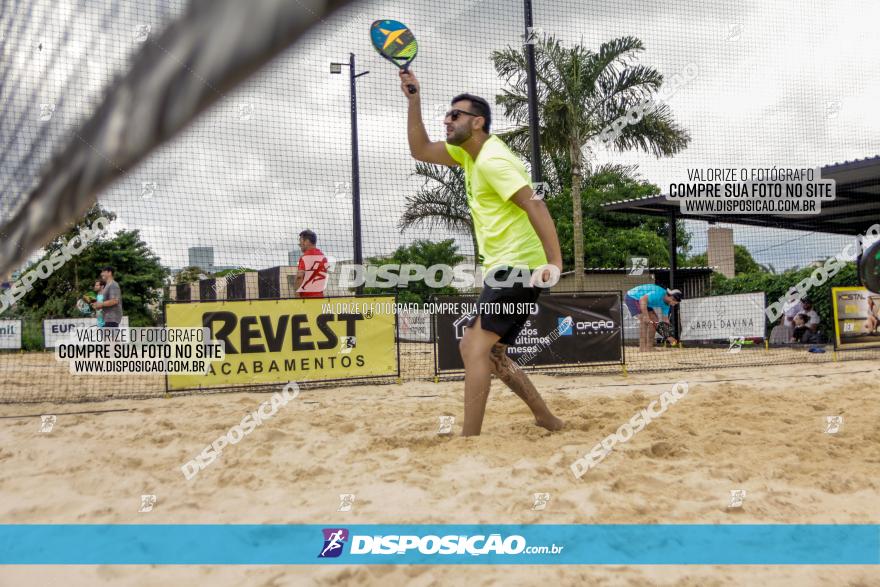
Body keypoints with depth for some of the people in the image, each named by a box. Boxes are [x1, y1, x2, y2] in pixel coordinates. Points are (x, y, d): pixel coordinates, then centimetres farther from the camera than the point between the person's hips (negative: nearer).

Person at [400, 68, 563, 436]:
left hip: (516, 268, -10)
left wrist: (554, 261, -31)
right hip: (506, 270, 10)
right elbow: (420, 150, 18)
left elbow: (534, 204, -22)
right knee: (486, 351, 15)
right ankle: (547, 420, 22)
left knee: (475, 348, -18)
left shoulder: (492, 160, -14)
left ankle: (469, 435, -18)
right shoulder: (469, 153, 15)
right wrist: (413, 98, 9)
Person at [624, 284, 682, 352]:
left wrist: (669, 336, 1)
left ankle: (649, 346, 8)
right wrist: (646, 315, -39)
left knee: (655, 319, 5)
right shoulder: (659, 294, -30)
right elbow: (642, 299, -39)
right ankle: (642, 348, -23)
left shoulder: (666, 304, -2)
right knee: (644, 320, -23)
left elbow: (665, 319, 4)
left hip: (643, 301, 10)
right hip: (632, 297, -10)